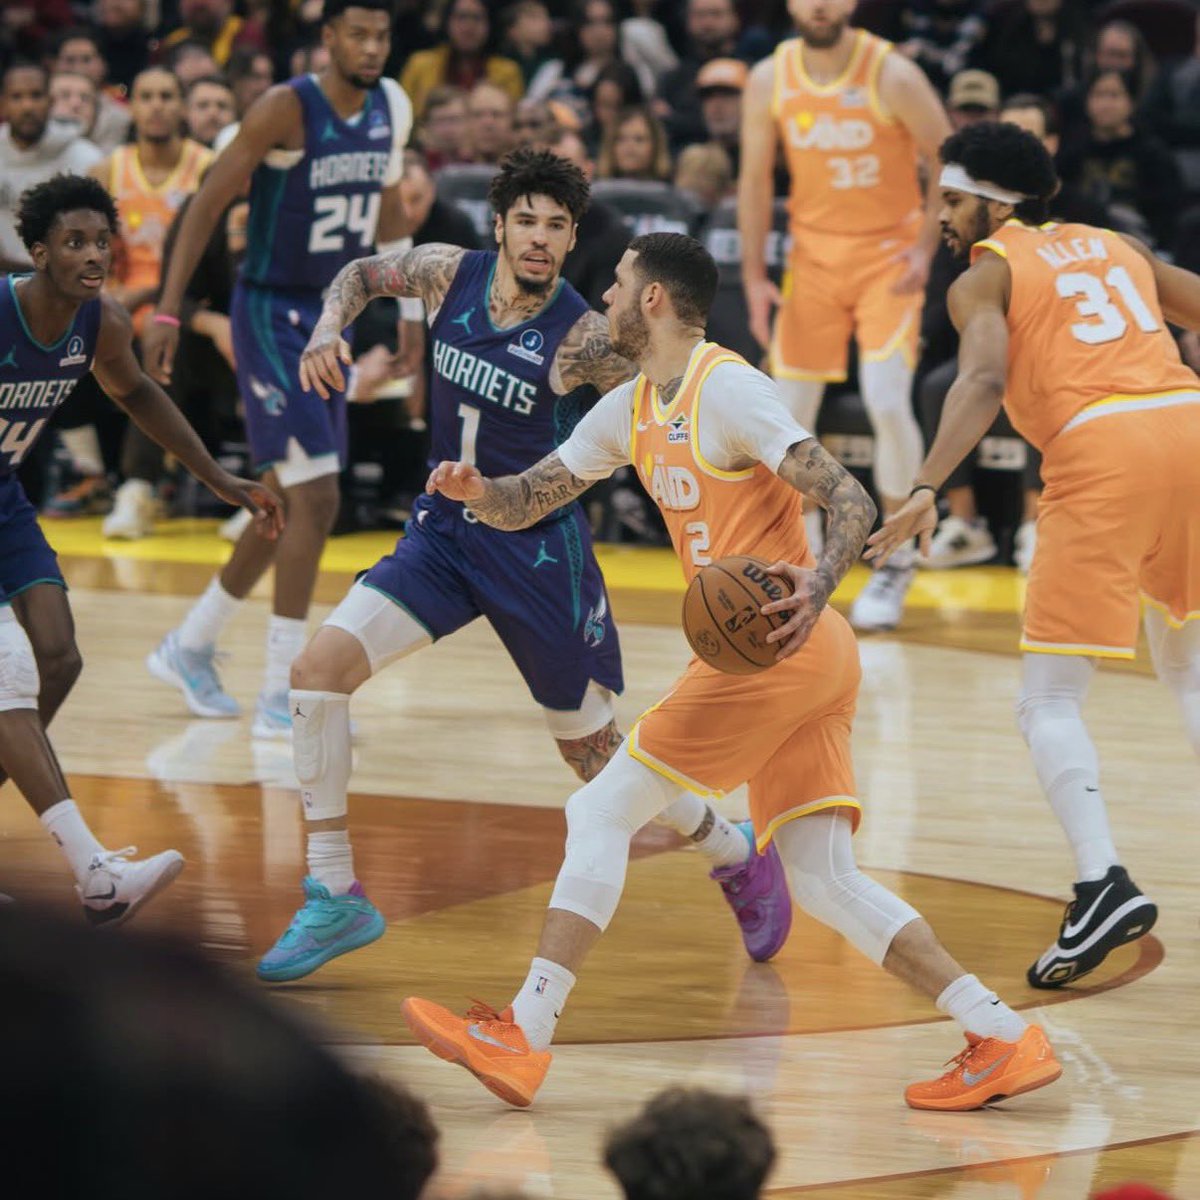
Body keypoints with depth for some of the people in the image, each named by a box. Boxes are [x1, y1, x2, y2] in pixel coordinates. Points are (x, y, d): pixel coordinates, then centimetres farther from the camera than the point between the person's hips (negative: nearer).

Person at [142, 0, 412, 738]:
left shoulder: (393, 109, 2)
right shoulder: (288, 109, -18)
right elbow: (210, 202, -14)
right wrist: (169, 310, -18)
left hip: (331, 317, 8)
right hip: (271, 315, -8)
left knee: (287, 504, 15)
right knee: (316, 498, -16)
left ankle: (190, 647, 33)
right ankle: (280, 697, -10)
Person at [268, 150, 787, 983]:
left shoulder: (584, 338, -19)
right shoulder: (451, 274, -6)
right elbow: (364, 274, 14)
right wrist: (331, 325, -7)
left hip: (540, 551, -4)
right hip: (445, 532, 4)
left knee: (595, 750, 6)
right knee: (319, 670, -14)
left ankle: (740, 860, 33)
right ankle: (336, 897, -5)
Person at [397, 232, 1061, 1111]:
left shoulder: (730, 392, -10)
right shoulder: (631, 411, 18)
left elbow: (850, 500, -16)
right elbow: (527, 503, 22)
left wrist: (817, 588, -35)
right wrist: (475, 491, -1)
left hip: (785, 649, -9)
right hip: (802, 658, 9)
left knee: (603, 813, -4)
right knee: (823, 881, 4)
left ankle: (523, 1037, -3)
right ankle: (1005, 1039, -3)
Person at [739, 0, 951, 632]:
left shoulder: (892, 76, -16)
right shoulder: (770, 80, -5)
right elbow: (755, 181, 5)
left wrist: (926, 245, -17)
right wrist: (755, 278, 0)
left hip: (888, 253, -4)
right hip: (813, 253, 4)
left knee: (887, 402, -17)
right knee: (789, 413, 0)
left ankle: (896, 564, -2)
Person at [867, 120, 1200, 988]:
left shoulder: (985, 276, 9)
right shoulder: (1118, 248, 26)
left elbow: (984, 378, -10)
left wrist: (928, 489, -21)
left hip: (1102, 446, -6)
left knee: (1050, 700, 0)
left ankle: (1104, 882, -21)